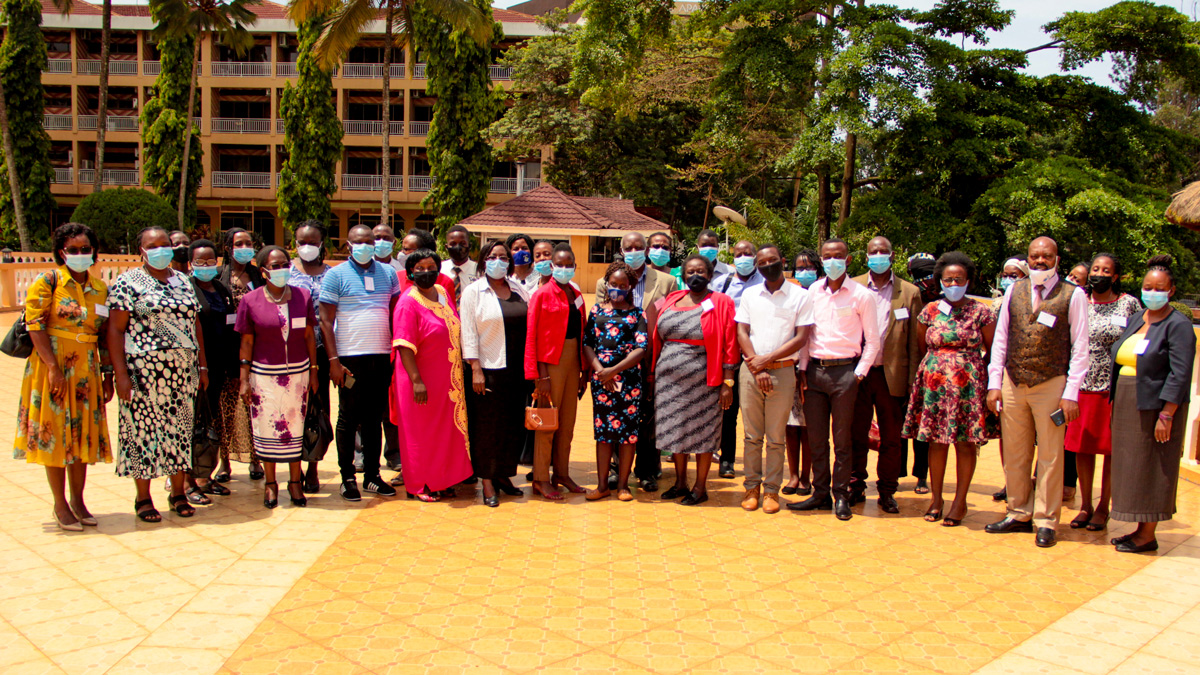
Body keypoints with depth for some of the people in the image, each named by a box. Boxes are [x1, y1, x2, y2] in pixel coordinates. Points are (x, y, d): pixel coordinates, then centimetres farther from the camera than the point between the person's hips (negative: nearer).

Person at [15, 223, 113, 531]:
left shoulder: (101, 288, 8)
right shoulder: (48, 281, -6)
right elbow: (35, 326, -12)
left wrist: (107, 374, 8)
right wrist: (53, 367, -18)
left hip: (86, 369, 4)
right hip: (52, 367, -4)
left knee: (83, 434, 8)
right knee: (54, 434, 2)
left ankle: (77, 500, 20)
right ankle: (60, 504, 11)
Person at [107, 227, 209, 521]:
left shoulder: (182, 281, 14)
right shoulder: (129, 282, -2)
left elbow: (195, 323, 16)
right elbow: (115, 329, -7)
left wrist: (202, 365, 11)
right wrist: (120, 373, -14)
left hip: (183, 369, 5)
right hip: (144, 370, -5)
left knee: (181, 428, 7)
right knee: (144, 428, 1)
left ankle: (178, 493, 18)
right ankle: (143, 497, 13)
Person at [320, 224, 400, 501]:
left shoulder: (388, 273, 11)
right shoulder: (336, 275, -1)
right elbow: (326, 320, -4)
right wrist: (333, 360, -10)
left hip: (382, 356, 4)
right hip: (350, 357, -4)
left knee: (375, 417, 10)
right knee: (348, 418, 2)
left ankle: (372, 475, 19)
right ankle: (348, 477, 11)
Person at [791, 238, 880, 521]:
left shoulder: (861, 295, -2)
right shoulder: (813, 291, 9)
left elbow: (872, 341, 1)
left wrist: (859, 374, -5)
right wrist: (803, 368, 4)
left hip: (844, 370, -4)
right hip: (814, 370, 4)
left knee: (842, 438, 3)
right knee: (816, 437, 7)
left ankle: (841, 495, 11)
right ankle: (820, 493, 17)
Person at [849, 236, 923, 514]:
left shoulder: (909, 292, 4)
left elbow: (914, 341, 2)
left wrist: (912, 381, -3)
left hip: (892, 374, 0)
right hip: (858, 373, 0)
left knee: (891, 439, 7)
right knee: (857, 435, 8)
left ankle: (887, 491, 18)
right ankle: (856, 486, 20)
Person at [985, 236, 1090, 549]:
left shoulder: (1073, 296, -3)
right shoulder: (1014, 291, 7)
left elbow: (1080, 348, -3)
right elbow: (1000, 339, 9)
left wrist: (1071, 393, -9)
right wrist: (994, 383, 3)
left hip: (1051, 385, -3)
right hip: (1013, 383, 3)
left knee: (1050, 456, 4)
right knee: (1014, 454, 10)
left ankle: (1046, 521, 14)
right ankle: (1019, 515, 23)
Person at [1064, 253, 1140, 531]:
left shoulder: (1129, 304, -1)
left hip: (1116, 387, -2)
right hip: (1082, 385, 2)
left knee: (1112, 448, 6)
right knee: (1082, 447, 6)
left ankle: (1103, 507, 18)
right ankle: (1085, 505, 20)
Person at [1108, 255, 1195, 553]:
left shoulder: (1178, 325, -10)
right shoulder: (1135, 319, 12)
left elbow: (1180, 375, -16)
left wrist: (1166, 416, -20)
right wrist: (1114, 399, 10)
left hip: (1155, 407, -7)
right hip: (1127, 406, 7)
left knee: (1151, 470, 0)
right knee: (1132, 468, 11)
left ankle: (1147, 535, 10)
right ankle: (1140, 529, 20)